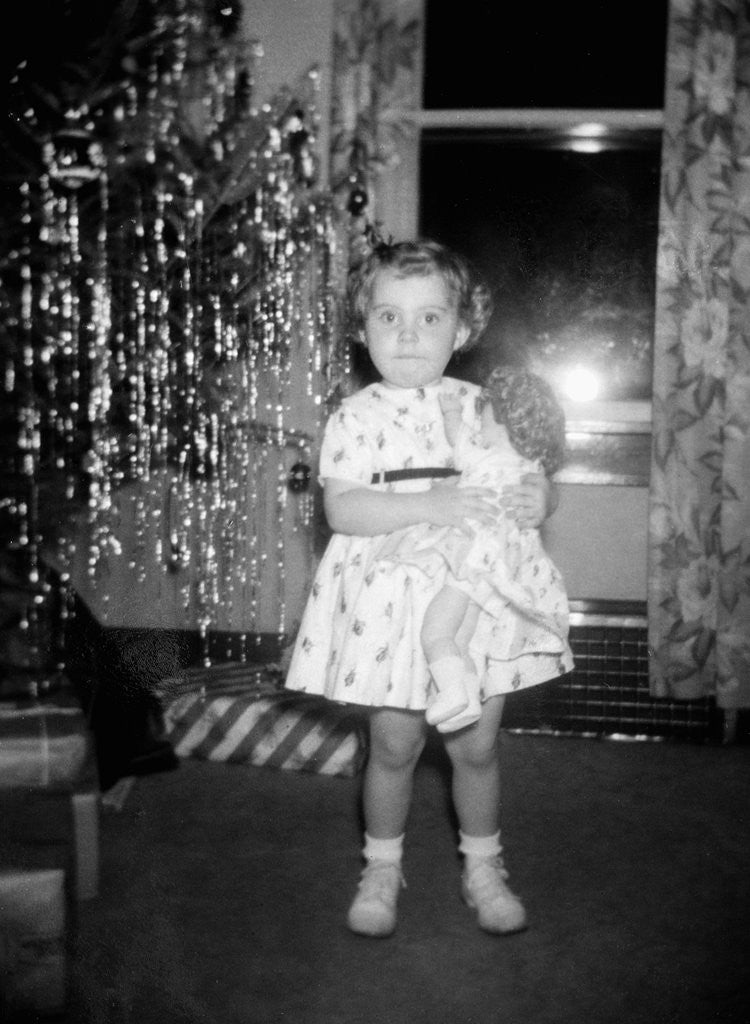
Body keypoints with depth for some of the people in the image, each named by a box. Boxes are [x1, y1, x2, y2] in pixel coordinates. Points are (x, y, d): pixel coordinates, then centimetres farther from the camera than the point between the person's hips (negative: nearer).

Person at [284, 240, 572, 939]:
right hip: (389, 602, -2)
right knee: (394, 746, 8)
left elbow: (523, 477, 10)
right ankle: (382, 868, 30)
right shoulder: (355, 417, -4)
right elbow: (340, 508, -14)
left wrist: (537, 498, -15)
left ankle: (483, 867, 33)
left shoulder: (481, 408, 4)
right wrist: (428, 506, -25)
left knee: (476, 746, 11)